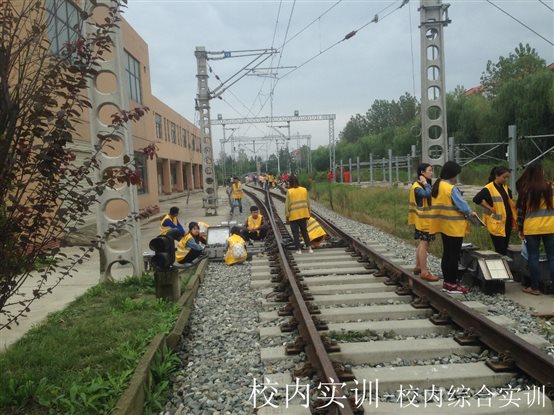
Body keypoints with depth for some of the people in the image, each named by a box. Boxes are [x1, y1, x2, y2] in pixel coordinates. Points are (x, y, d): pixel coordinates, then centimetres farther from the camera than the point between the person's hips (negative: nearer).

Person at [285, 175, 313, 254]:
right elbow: (308, 203, 8)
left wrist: (287, 216, 1)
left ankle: (298, 249, 6)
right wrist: (308, 214, 17)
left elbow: (287, 205, -8)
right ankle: (309, 247, 8)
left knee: (295, 233, 6)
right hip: (303, 215, 4)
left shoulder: (289, 191, -9)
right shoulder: (304, 190, 3)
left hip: (293, 216, -4)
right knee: (304, 231, 15)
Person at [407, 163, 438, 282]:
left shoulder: (424, 185, 14)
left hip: (426, 219, 10)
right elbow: (427, 194, -34)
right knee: (424, 243, -10)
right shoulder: (417, 186, -16)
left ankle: (418, 267, 27)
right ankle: (424, 272, -9)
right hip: (422, 220, -10)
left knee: (422, 243, 16)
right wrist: (425, 183, -22)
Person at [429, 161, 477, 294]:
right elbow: (462, 205, -17)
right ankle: (452, 284, 5)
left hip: (444, 225, 9)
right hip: (453, 227, -9)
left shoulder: (437, 186, 8)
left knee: (446, 254, 14)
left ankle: (447, 282, 20)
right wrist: (470, 212, 3)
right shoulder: (452, 189, -19)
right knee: (454, 255, -1)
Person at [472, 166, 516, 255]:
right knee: (500, 251, -6)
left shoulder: (505, 187, 11)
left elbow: (510, 202, 26)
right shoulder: (489, 188, -14)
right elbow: (476, 199, -24)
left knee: (505, 249, 14)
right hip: (496, 224, -7)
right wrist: (490, 208, -18)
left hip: (507, 222, 7)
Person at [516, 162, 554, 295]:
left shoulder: (525, 190, -4)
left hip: (531, 228, -1)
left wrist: (520, 229, 7)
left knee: (533, 257, 8)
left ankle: (535, 287, 13)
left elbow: (521, 210, -1)